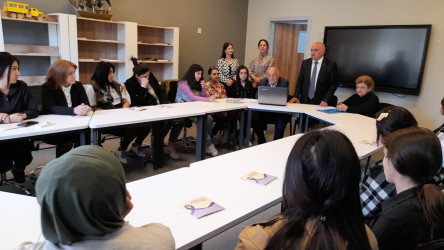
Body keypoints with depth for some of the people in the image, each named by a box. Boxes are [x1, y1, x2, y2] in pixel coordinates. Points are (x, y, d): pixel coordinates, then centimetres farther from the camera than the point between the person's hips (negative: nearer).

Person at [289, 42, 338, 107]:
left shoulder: (331, 65, -2)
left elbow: (333, 84, -3)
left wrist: (325, 100, -12)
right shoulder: (305, 63, 8)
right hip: (304, 101, 3)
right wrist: (296, 96, -2)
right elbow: (300, 81, 9)